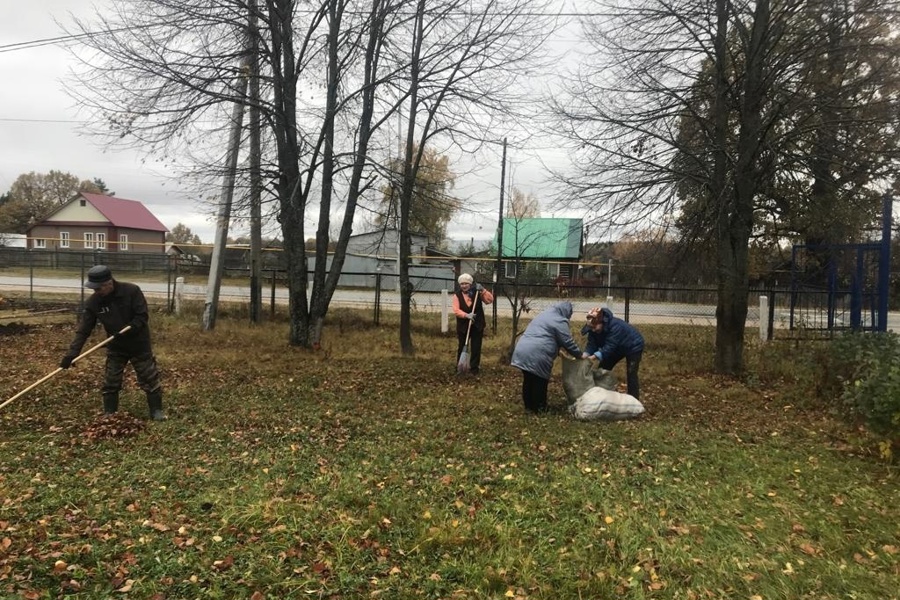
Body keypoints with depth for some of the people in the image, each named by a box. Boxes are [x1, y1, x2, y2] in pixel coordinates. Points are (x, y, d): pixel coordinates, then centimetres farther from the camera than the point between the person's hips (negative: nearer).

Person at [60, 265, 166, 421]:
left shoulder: (132, 291, -21)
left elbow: (142, 316, -18)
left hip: (139, 344, -3)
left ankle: (157, 411, 17)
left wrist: (127, 330, -31)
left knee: (149, 379, 5)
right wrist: (72, 353, -21)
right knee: (111, 382, 7)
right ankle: (109, 415, 20)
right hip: (115, 347, 3)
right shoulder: (93, 302, -12)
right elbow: (84, 330, -12)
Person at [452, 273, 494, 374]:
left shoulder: (477, 293, 0)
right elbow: (456, 310, -15)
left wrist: (483, 290, -21)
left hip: (477, 325, 1)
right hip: (463, 326, 0)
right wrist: (466, 315, -31)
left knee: (476, 348, 4)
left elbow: (490, 300, -9)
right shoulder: (457, 295, -4)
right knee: (462, 347, 11)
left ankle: (474, 368, 14)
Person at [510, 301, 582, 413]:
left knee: (528, 380, 17)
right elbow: (568, 342, -3)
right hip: (536, 355, -8)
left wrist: (558, 351, 34)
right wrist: (579, 355, 11)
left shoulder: (544, 315, 26)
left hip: (522, 351, 9)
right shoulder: (560, 321, -3)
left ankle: (529, 405, 27)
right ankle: (539, 408, 13)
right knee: (540, 382, 5)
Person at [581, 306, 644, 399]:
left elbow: (609, 346, -44)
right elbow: (592, 344, -22)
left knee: (631, 374, -11)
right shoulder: (594, 329, -20)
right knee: (603, 369, 7)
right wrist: (584, 356, -41)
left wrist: (594, 357, -52)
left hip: (633, 346, -7)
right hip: (618, 348, 7)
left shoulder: (615, 326, -42)